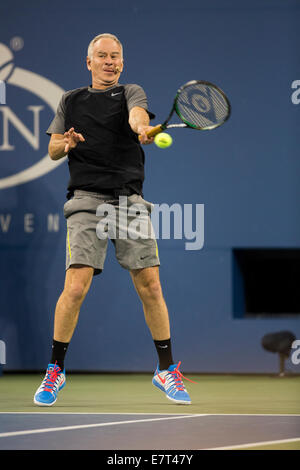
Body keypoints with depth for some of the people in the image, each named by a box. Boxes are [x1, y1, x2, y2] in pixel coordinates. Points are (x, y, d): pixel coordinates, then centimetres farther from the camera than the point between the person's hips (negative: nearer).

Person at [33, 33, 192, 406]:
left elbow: (137, 114, -14)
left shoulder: (131, 93, 10)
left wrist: (141, 128, -38)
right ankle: (55, 370, 2)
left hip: (130, 200, 1)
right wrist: (65, 144, -9)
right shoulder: (71, 101, 15)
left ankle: (167, 370, 12)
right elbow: (52, 150, 15)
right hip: (87, 200, 0)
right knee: (76, 287, -13)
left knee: (150, 286, -2)